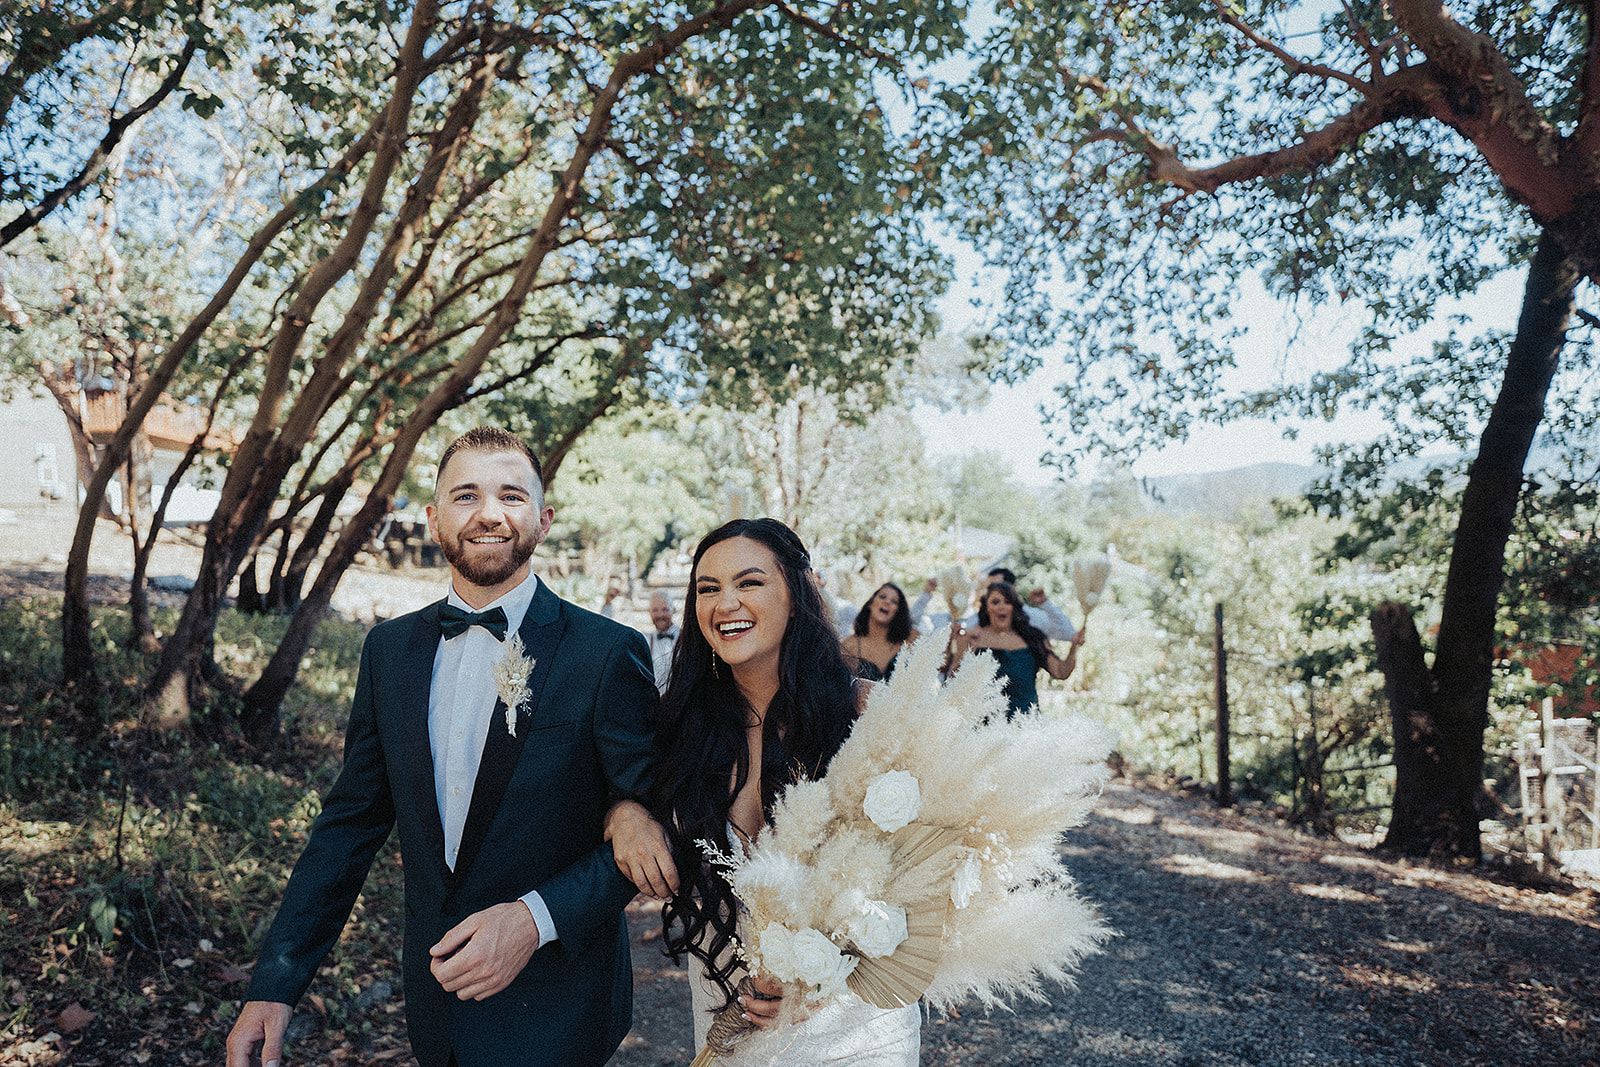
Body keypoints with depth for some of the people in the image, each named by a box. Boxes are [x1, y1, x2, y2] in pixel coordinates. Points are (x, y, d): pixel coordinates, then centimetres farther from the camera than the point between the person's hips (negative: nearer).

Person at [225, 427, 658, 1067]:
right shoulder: (390, 649, 0)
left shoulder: (608, 654, -15)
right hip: (437, 1003, 5)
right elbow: (351, 821, 4)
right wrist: (274, 985, -1)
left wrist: (537, 918, -23)